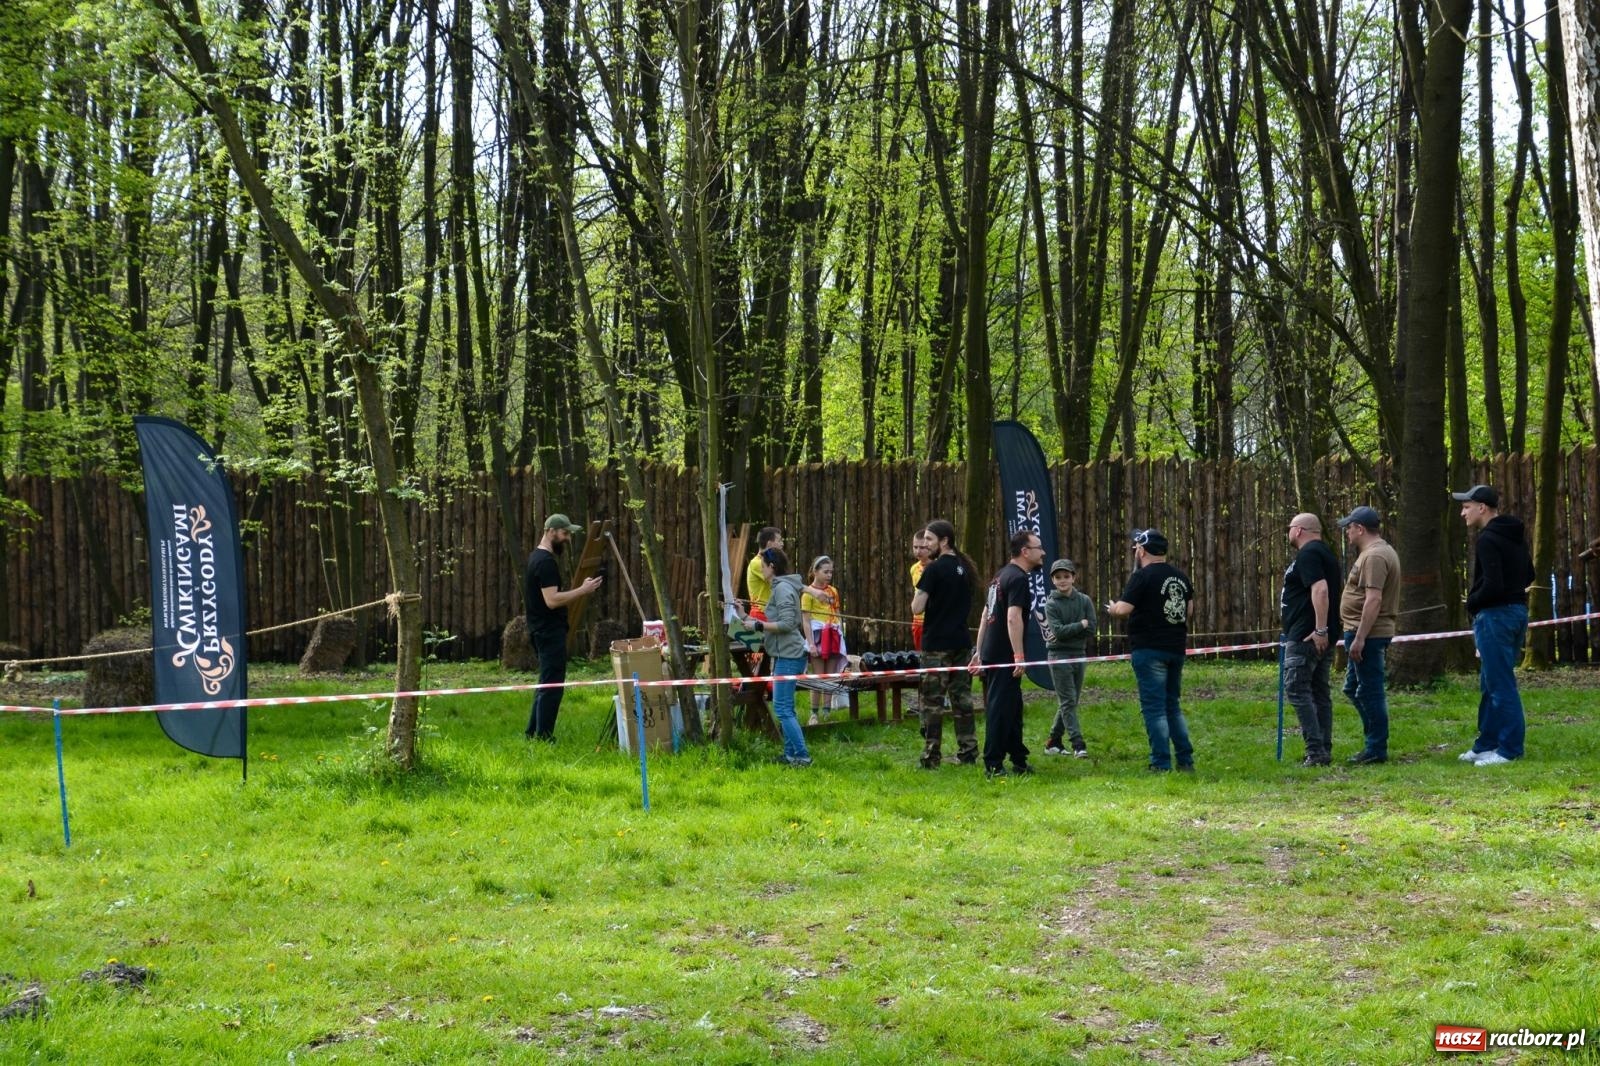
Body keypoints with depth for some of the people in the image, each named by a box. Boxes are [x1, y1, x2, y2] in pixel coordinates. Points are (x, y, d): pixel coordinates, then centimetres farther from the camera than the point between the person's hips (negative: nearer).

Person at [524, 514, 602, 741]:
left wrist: (580, 590, 17)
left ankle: (533, 734, 23)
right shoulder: (546, 561, -18)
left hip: (542, 630, 11)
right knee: (552, 686, -7)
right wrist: (583, 590, -23)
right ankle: (543, 738, -6)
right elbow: (552, 600, -26)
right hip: (550, 631, -11)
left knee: (546, 685, 18)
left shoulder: (536, 557, 15)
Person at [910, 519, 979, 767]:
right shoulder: (965, 568, 9)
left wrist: (921, 589, 2)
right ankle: (968, 753, 10)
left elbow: (917, 608, -17)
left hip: (937, 644, -7)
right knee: (962, 698, 11)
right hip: (961, 642, 7)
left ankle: (931, 757, -2)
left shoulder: (934, 569, -14)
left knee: (931, 702, -2)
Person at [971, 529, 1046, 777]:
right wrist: (1019, 656, -23)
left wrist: (979, 651, 23)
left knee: (1012, 709, 15)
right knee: (1001, 708, -7)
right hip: (1004, 655, -10)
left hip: (990, 653, 10)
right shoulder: (1018, 578, -13)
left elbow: (985, 615, 21)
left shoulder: (1001, 576, 18)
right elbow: (1013, 618, -22)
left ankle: (1018, 760, 21)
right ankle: (993, 764, -6)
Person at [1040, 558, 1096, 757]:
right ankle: (1078, 744, -11)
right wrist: (1080, 625, -10)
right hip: (1059, 656, -4)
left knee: (1070, 702, 9)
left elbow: (1091, 630, -4)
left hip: (1079, 654, 4)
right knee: (1067, 702, -8)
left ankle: (1053, 742, 20)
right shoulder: (1051, 604, -4)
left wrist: (1067, 631, -12)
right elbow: (1058, 631, -15)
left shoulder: (1084, 601, 5)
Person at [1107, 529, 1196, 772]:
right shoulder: (1181, 577, 11)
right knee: (1172, 706, 16)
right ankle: (1186, 760, 15)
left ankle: (1161, 764, -6)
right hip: (1176, 649, 7)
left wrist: (1112, 607, 4)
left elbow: (1123, 610, -17)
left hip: (1150, 649, -7)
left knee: (1153, 707, -4)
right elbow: (1189, 610, 19)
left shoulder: (1142, 577, -13)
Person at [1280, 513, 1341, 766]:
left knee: (1296, 689, -10)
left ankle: (1316, 750, -16)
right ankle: (1324, 750, 12)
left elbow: (1320, 589, -26)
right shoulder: (1325, 553, 20)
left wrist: (1319, 629, -29)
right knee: (1320, 692, 11)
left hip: (1305, 637, -10)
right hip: (1321, 638, 10)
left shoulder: (1307, 555, -12)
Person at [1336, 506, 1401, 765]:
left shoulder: (1374, 556, -18)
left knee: (1370, 691, -4)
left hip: (1368, 633, -11)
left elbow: (1373, 599, -25)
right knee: (1353, 688, 17)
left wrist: (1359, 638, -26)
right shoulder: (1380, 551, 17)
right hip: (1367, 633, 11)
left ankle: (1376, 750, 1)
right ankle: (1375, 742, 21)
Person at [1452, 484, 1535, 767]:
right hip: (1518, 611, 10)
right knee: (1490, 684, 16)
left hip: (1495, 616, -10)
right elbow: (1528, 575, 20)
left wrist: (1472, 603, -8)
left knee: (1500, 685, -5)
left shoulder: (1488, 540, -17)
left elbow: (1492, 585, -24)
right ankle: (1486, 744, 22)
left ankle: (1510, 749, -3)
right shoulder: (1516, 536, 13)